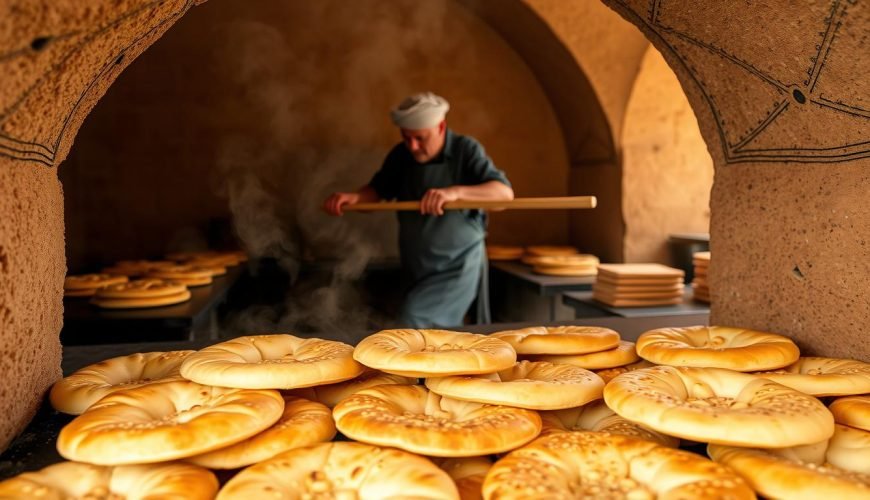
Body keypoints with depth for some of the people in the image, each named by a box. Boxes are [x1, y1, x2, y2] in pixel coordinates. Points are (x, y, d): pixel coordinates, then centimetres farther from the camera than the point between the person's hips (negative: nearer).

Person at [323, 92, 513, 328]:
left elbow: (505, 192, -27)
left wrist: (455, 192, -44)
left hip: (457, 266, -6)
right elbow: (377, 191, 8)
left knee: (413, 321, -20)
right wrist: (354, 197, -16)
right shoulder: (400, 155, -2)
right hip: (416, 269, 6)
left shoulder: (466, 150, -16)